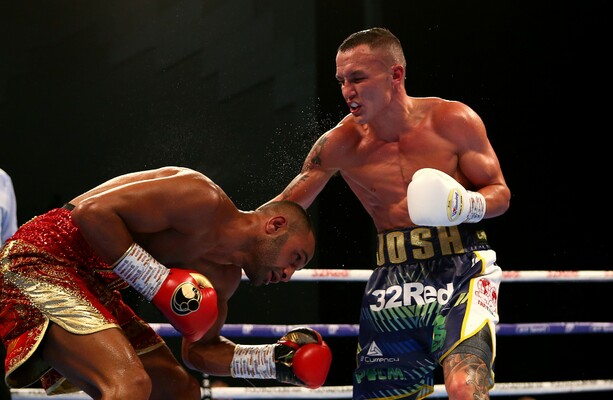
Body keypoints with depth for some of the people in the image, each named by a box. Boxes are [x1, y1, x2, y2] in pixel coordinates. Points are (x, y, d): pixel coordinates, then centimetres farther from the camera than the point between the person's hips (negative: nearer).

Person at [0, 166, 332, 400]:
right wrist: (160, 281, -23)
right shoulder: (202, 200, -19)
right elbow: (92, 211, -25)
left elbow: (200, 349, 18)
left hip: (92, 289, 10)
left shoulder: (225, 275, 10)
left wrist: (274, 361, 5)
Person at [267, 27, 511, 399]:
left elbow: (500, 193, 0)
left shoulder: (453, 121, -7)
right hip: (392, 281, 3)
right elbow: (285, 207, 8)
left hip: (461, 271, -3)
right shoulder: (340, 144, -1)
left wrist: (464, 205, -22)